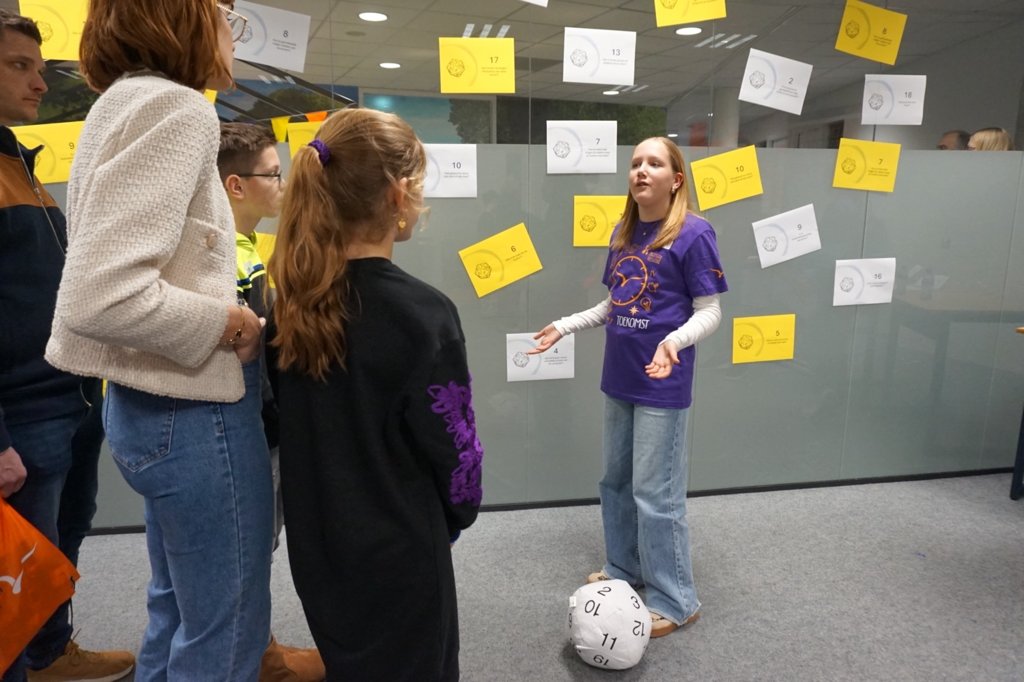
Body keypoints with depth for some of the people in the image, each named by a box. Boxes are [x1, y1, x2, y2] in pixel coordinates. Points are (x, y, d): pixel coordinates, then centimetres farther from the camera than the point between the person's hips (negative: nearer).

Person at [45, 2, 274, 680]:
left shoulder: (123, 103, 12)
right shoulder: (175, 108, -18)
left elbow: (108, 271, 16)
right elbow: (98, 298, -30)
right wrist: (228, 322, -16)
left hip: (150, 401, 10)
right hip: (192, 408, -10)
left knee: (177, 611, 25)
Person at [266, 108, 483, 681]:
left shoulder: (295, 299, -6)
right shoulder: (422, 313, -24)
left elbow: (295, 419, 3)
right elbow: (453, 446, -17)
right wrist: (460, 513, 3)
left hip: (317, 543, 6)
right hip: (398, 553, -6)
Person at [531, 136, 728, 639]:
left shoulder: (693, 233, -13)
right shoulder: (623, 232, 8)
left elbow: (710, 312, -13)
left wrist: (675, 341, -30)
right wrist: (564, 327, 10)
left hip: (662, 387, -7)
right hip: (618, 380, 8)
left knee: (656, 493, 0)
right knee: (616, 482, 18)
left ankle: (676, 600, 18)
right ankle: (624, 569, 38)